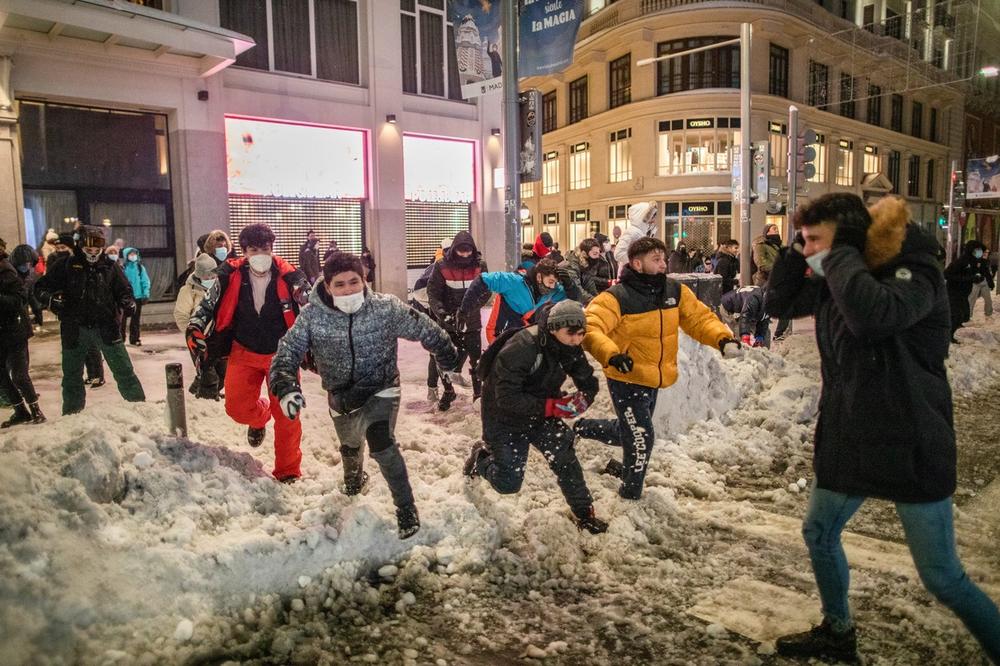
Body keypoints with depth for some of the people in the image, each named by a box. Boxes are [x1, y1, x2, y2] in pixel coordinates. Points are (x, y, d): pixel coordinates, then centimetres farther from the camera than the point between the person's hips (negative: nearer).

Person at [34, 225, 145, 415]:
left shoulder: (110, 267, 2)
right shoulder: (65, 266, 0)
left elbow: (124, 290, 8)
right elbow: (41, 287, 3)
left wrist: (127, 302, -14)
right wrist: (50, 299, -19)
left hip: (106, 327, -1)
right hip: (75, 329, 1)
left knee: (124, 370, 0)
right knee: (72, 376, 13)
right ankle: (71, 414, 27)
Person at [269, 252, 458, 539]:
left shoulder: (386, 308, -22)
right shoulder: (312, 316, -19)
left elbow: (424, 329, -10)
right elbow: (288, 351, -16)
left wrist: (448, 356, 1)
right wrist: (286, 387, -35)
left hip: (381, 390, -3)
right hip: (341, 397, 3)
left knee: (381, 442, -28)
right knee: (350, 446, 28)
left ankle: (406, 507, -7)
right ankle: (354, 477, 66)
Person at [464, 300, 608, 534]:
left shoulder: (570, 349, -11)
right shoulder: (520, 348, -33)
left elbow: (589, 383, -3)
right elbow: (507, 398, -34)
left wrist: (581, 400, -26)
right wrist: (551, 407, -39)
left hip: (542, 413, 5)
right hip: (504, 418, -5)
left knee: (565, 458, -11)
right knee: (508, 483, 0)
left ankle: (583, 513, 8)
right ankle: (481, 456, 30)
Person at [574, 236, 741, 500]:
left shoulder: (676, 291, 0)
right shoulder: (616, 297, -20)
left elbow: (699, 318, 3)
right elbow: (589, 328, -28)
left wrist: (723, 338, -15)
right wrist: (611, 354, -44)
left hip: (654, 380, 7)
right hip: (627, 380, -7)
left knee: (630, 432, 23)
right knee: (641, 437, -2)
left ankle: (582, 427, 48)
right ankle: (631, 493, 23)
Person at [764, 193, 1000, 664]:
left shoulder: (914, 273, -19)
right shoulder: (832, 280, 3)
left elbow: (874, 316, -39)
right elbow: (779, 304, 12)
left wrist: (838, 255, -25)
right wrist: (795, 254, -3)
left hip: (910, 447, -7)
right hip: (846, 439, 8)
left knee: (942, 578, -1)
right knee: (819, 535, 19)